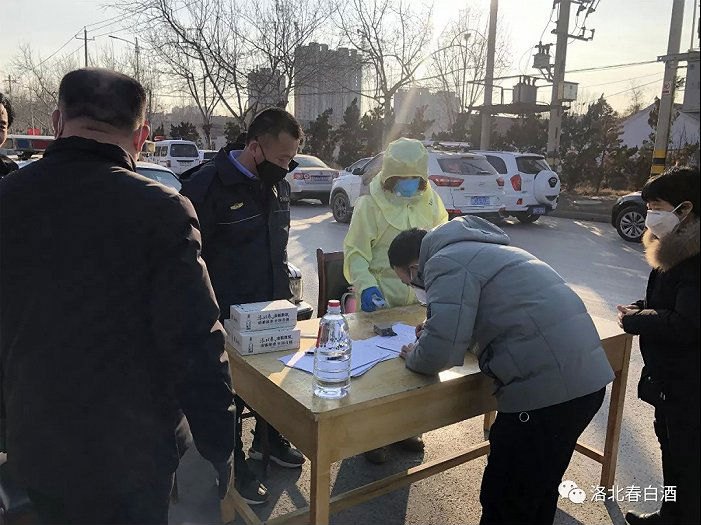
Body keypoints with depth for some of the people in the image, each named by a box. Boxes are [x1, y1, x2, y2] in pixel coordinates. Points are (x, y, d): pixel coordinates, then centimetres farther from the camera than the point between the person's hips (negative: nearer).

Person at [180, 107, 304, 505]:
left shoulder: (279, 186, 4)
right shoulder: (207, 185, -19)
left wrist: (284, 291, 15)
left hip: (273, 310, 7)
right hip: (227, 317, -7)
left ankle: (269, 441, 46)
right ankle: (234, 466, 31)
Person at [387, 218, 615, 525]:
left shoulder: (445, 262, -9)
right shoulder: (476, 249, 21)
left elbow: (440, 353, -20)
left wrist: (414, 357, 3)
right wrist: (433, 330, 22)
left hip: (546, 389, -10)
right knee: (539, 493, 27)